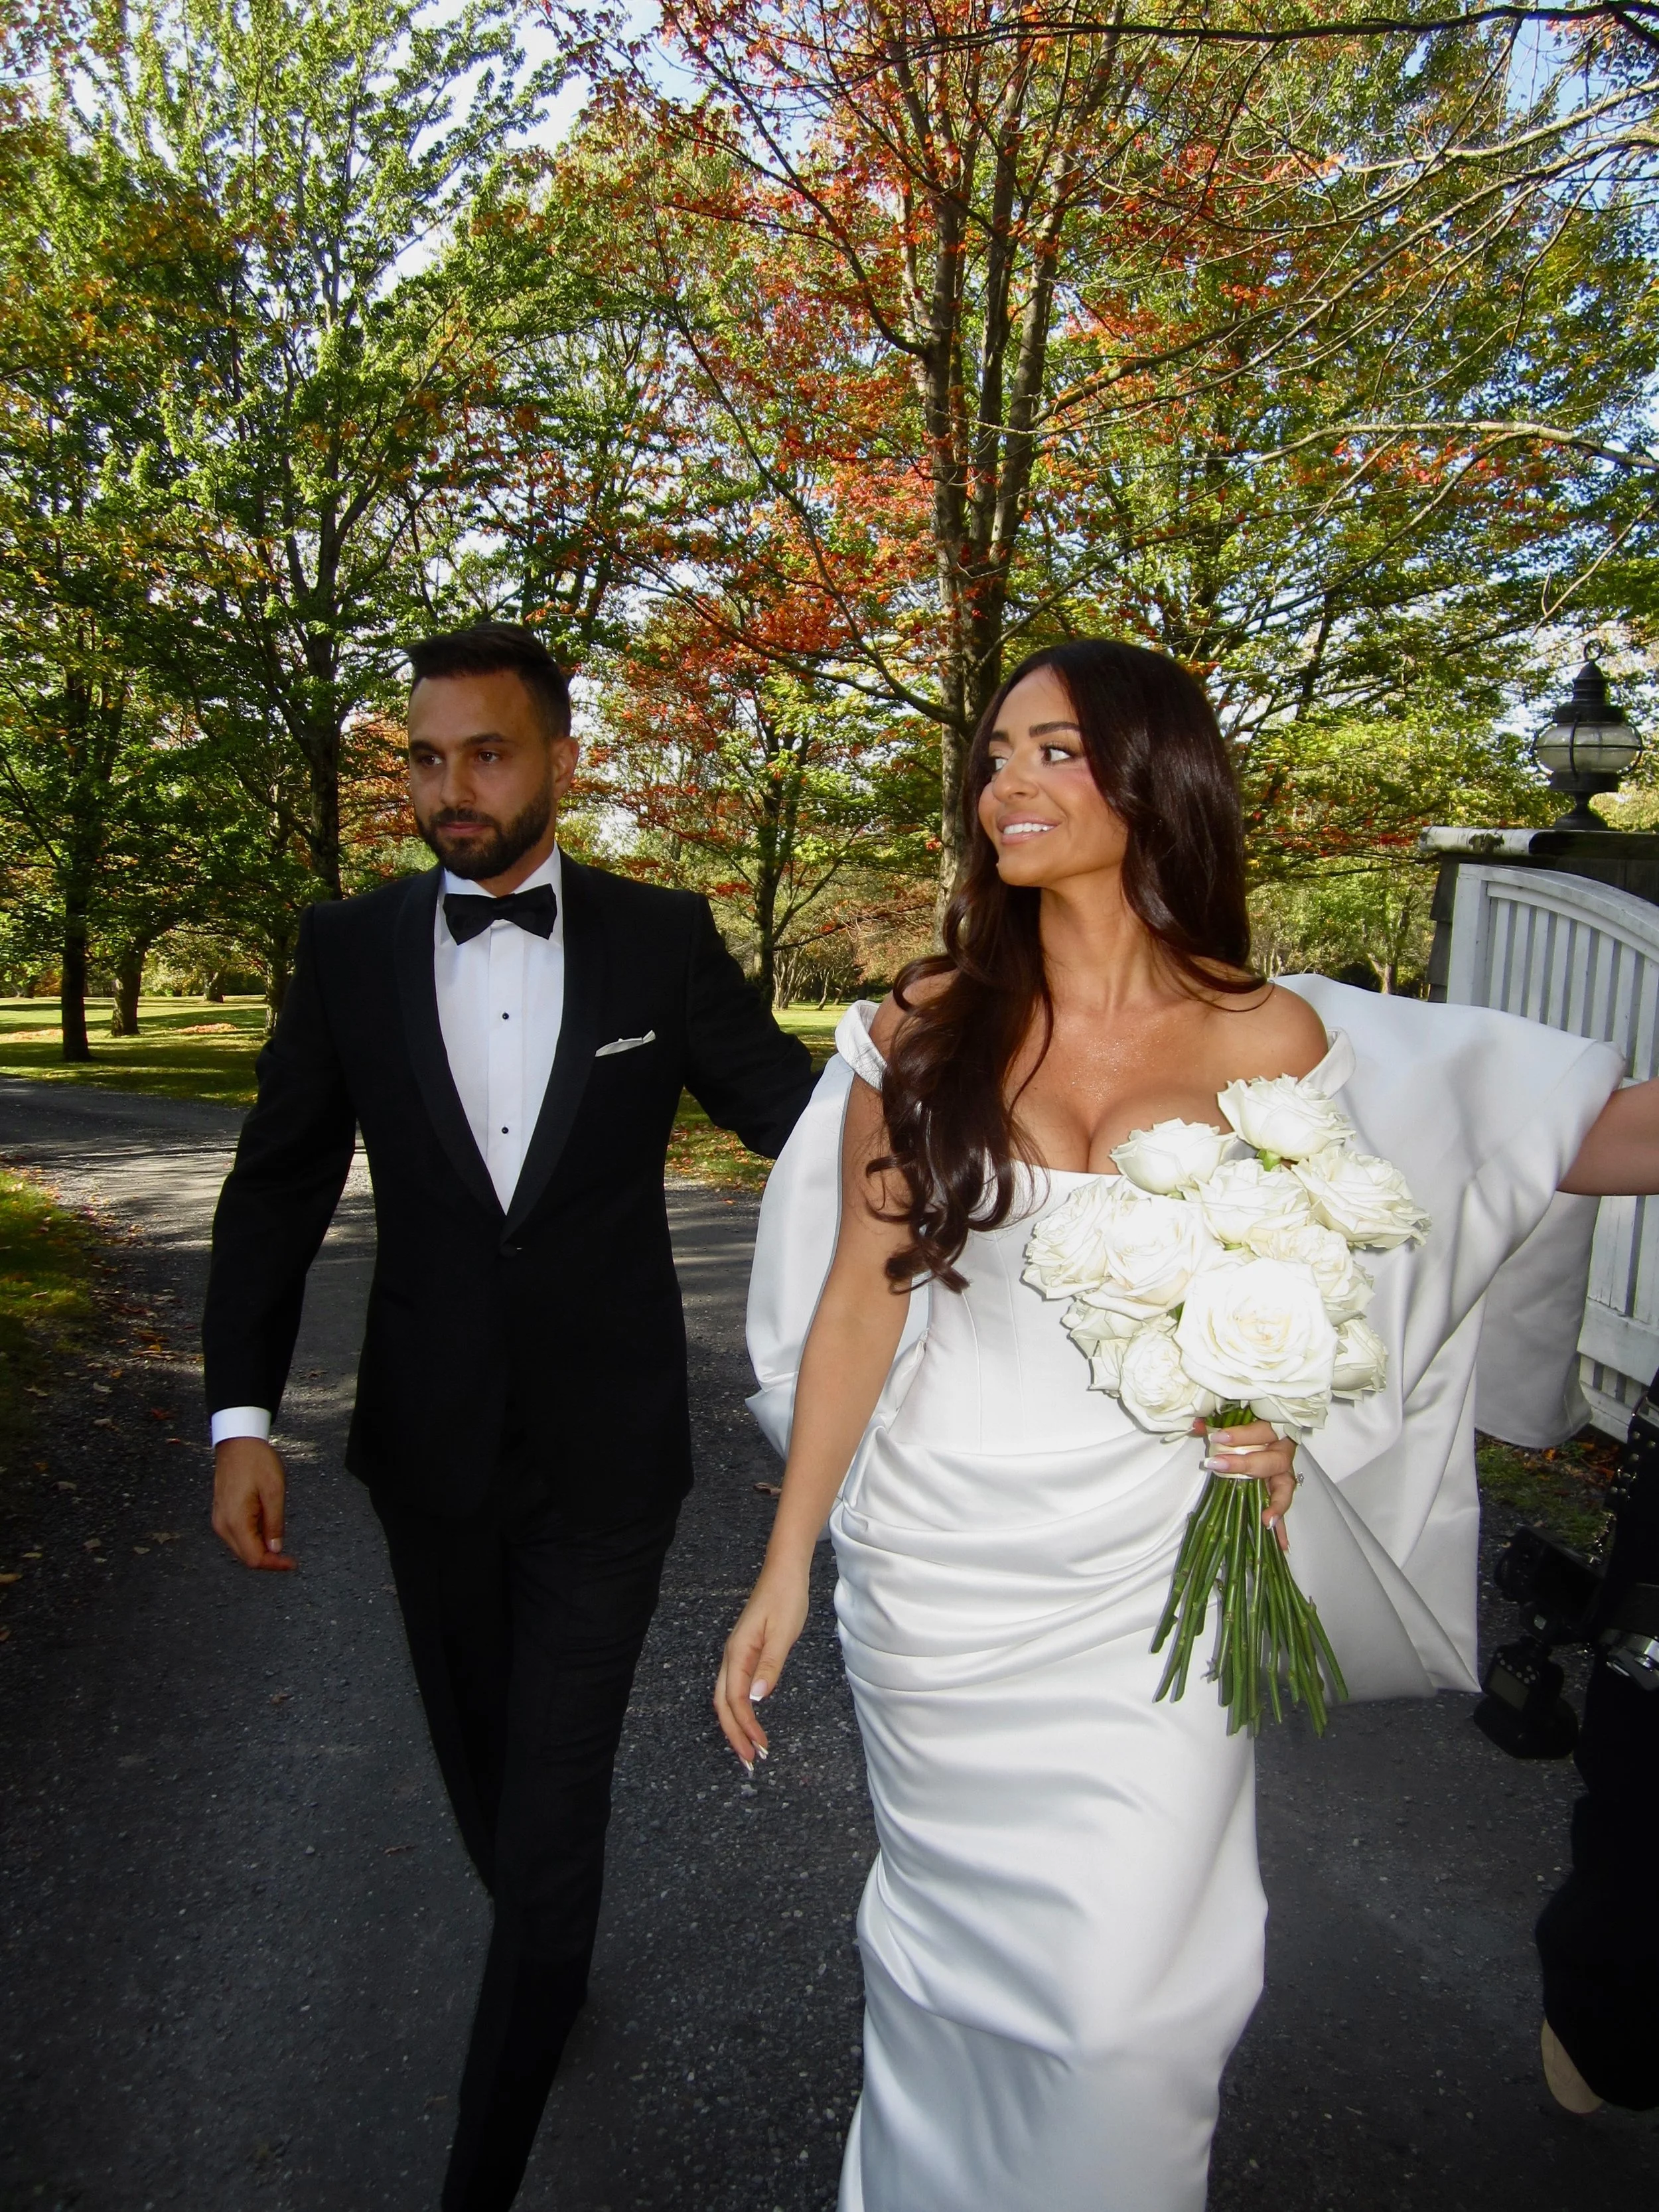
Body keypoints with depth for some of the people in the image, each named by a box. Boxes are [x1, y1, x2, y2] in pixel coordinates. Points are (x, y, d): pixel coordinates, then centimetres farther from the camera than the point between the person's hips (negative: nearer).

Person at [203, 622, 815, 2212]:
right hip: (427, 1448, 3)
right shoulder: (349, 948, -2)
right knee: (483, 1771, 22)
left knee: (554, 1804, 4)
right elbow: (277, 1189, 1)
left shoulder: (663, 939, -6)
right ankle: (553, 1960, 53)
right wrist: (241, 1411, -6)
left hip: (607, 1452, -2)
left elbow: (795, 1110, -2)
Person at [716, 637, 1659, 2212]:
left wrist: (1270, 1420, -12)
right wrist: (785, 1565, -2)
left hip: (1149, 1576, 0)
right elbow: (858, 1302, -3)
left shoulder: (1271, 1044, -6)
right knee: (950, 1949, 17)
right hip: (937, 1573, 1)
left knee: (1122, 2004, 7)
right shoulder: (924, 1027, -6)